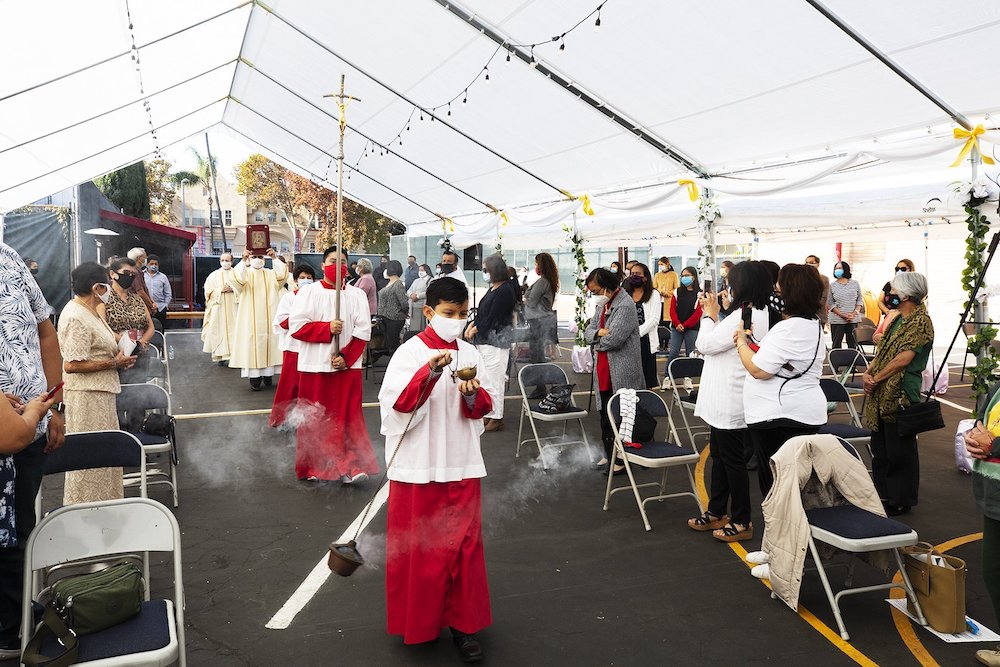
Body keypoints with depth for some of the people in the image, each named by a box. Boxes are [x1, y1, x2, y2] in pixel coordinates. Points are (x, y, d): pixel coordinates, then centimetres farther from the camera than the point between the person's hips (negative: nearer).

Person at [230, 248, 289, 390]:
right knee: (252, 344, -6)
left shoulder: (270, 274, 11)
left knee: (268, 342, 3)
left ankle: (268, 373, 14)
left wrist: (275, 258, -20)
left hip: (268, 318, 2)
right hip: (250, 318, -2)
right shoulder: (245, 273, 4)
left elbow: (282, 275, -9)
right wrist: (243, 261, -32)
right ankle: (254, 379, -3)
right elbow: (237, 279, -19)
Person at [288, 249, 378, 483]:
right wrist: (327, 328, -15)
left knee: (348, 417, -2)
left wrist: (345, 357, -11)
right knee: (314, 418, 4)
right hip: (315, 366, -1)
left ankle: (349, 466, 0)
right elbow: (296, 326, -6)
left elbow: (363, 331, 0)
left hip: (348, 366, 1)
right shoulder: (309, 293, 2)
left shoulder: (357, 295, 6)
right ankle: (313, 466, 16)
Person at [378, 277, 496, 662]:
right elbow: (396, 403, -20)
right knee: (417, 546, 7)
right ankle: (417, 621, 26)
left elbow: (488, 405, 5)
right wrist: (431, 370, -32)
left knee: (464, 544, 8)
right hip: (419, 467, -3)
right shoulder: (410, 352, -8)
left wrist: (474, 394, -17)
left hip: (461, 465, 4)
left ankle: (463, 622, 22)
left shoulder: (469, 353, 5)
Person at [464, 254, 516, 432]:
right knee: (484, 378, 13)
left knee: (493, 379, -4)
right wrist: (472, 325, 1)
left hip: (496, 341, -10)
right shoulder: (493, 289, 13)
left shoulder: (505, 291, -15)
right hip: (484, 341, 10)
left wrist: (475, 330, -7)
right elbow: (482, 313, 17)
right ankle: (486, 413, 23)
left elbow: (492, 319, -18)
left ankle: (496, 418, 5)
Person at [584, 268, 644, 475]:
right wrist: (599, 332, -11)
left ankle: (621, 460, 8)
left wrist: (597, 341, -3)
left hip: (621, 374, -9)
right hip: (603, 372, 9)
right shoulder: (602, 304, 13)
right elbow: (588, 331, 11)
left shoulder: (625, 305, -15)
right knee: (606, 417, 16)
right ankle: (609, 455, 28)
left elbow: (614, 339, -22)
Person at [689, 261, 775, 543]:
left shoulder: (743, 316, -24)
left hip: (730, 404, -10)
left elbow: (705, 344, -18)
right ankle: (717, 512, 32)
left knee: (733, 461, 2)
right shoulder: (758, 313, 8)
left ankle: (742, 522, 14)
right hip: (724, 400, 10)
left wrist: (710, 314, -5)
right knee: (720, 457, 19)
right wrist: (712, 312, 9)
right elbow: (720, 340, 14)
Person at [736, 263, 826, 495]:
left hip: (779, 416, -9)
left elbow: (759, 370, -22)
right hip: (805, 412, 9)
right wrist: (754, 343, 11)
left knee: (772, 478, 1)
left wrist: (741, 343, -7)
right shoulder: (813, 324, 11)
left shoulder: (789, 329, -21)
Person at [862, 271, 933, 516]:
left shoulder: (921, 322, -13)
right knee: (880, 448, 16)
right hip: (881, 395, 9)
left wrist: (876, 379, -14)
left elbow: (903, 358, -21)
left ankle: (901, 500, 14)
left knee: (899, 450, 2)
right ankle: (883, 494, 28)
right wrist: (867, 373, 0)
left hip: (899, 395, -9)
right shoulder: (897, 320, 15)